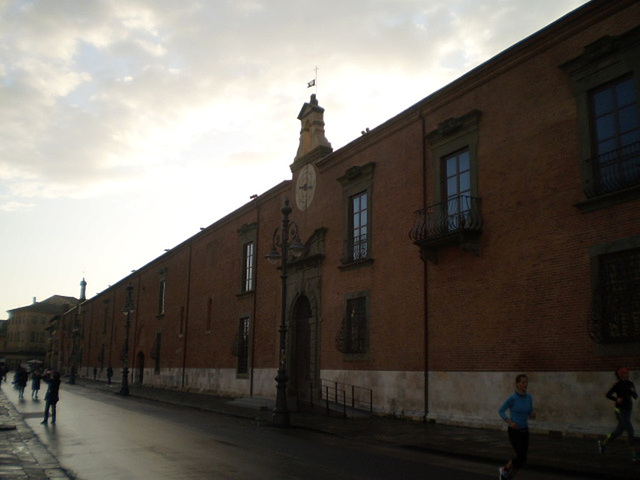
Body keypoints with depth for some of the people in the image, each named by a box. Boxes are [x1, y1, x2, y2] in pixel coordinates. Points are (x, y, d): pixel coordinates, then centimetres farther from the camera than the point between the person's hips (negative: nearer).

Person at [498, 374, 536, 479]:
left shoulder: (529, 398, 1)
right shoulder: (512, 398, -17)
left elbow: (530, 414, 12)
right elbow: (501, 411, -8)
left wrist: (533, 414, -11)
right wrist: (510, 422, -21)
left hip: (525, 432, 6)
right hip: (514, 432, -6)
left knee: (522, 459, 5)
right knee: (521, 457, -13)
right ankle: (505, 469, 14)